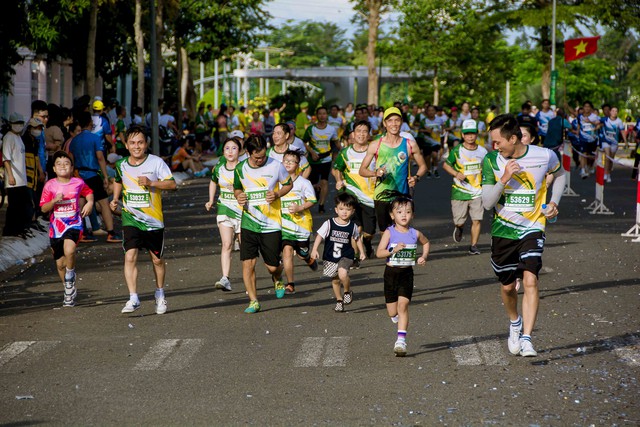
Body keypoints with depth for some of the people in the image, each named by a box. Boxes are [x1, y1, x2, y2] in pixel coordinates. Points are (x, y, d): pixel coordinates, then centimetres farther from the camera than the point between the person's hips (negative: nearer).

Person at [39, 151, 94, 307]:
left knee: (69, 251, -30)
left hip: (73, 224, -2)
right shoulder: (50, 185, -3)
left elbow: (88, 192, 19)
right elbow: (43, 208, -1)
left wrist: (90, 202, -1)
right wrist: (54, 200, -18)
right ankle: (69, 292, 30)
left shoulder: (78, 183, -1)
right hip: (56, 227, 2)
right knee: (60, 263, 9)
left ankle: (70, 279, -2)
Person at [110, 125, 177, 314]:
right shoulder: (121, 165, 3)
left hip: (153, 221, -1)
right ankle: (133, 298, -17)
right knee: (130, 257, -16)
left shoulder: (156, 162, -8)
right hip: (130, 219, 1)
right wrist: (115, 199, 9)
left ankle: (160, 295, 33)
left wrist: (151, 183, -24)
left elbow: (172, 184, -11)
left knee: (157, 260, 11)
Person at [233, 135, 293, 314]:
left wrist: (277, 194, -12)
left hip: (271, 224, -2)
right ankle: (253, 302, 4)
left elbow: (288, 184, 8)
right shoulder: (240, 169, 0)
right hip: (248, 223, 2)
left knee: (272, 266, 1)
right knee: (248, 263, -8)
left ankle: (277, 279, 38)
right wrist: (239, 197, -6)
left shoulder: (276, 166, -6)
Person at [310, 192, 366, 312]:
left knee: (342, 274, -28)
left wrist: (362, 252, 13)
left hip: (346, 257, -1)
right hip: (330, 258, 2)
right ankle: (339, 300, 35)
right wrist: (314, 249, -22)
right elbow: (320, 235, -11)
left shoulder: (352, 226, -3)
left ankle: (347, 291, 1)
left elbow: (357, 238, 14)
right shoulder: (329, 224, -9)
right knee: (335, 281, 13)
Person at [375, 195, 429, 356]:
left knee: (403, 305, -13)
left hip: (407, 273, 0)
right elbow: (379, 252, -12)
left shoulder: (415, 234, 0)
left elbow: (426, 242, 22)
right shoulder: (389, 232, -7)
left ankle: (401, 340, -13)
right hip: (391, 272, 0)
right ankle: (397, 317, 43)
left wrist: (424, 256, 6)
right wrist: (393, 250, -28)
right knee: (392, 312, 6)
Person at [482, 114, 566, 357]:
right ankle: (515, 324, 42)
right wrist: (504, 179, -25)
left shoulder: (544, 156, -8)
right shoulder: (491, 161, -8)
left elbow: (560, 174, 17)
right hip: (503, 230, 2)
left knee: (530, 280, -19)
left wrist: (554, 202, 4)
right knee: (508, 287, 11)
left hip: (532, 229, -2)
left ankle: (526, 339, -20)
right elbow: (487, 203, -11)